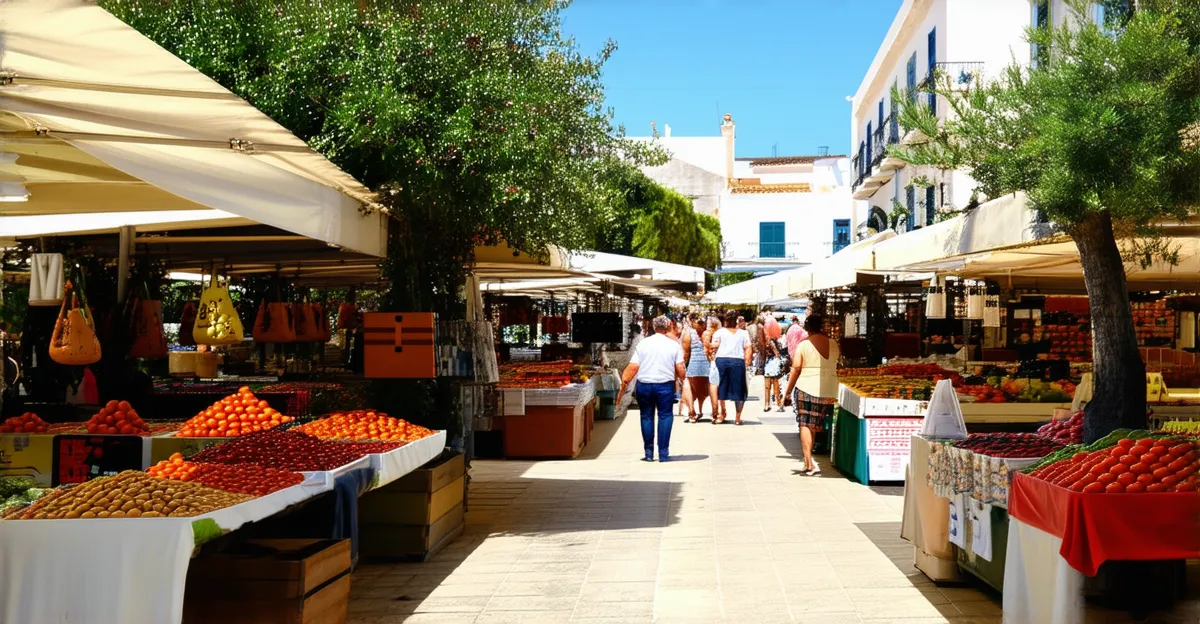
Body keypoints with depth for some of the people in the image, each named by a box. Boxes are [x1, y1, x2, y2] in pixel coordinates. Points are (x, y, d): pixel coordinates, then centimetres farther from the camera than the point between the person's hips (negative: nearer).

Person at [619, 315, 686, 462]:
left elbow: (633, 367, -3)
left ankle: (649, 453, 14)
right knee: (665, 416, 7)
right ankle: (663, 453, 3)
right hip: (665, 386, -1)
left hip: (644, 385, 1)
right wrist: (682, 379, 18)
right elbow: (680, 369, -3)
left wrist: (624, 384, 2)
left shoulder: (643, 343, 2)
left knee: (646, 416, 11)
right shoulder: (674, 345, 1)